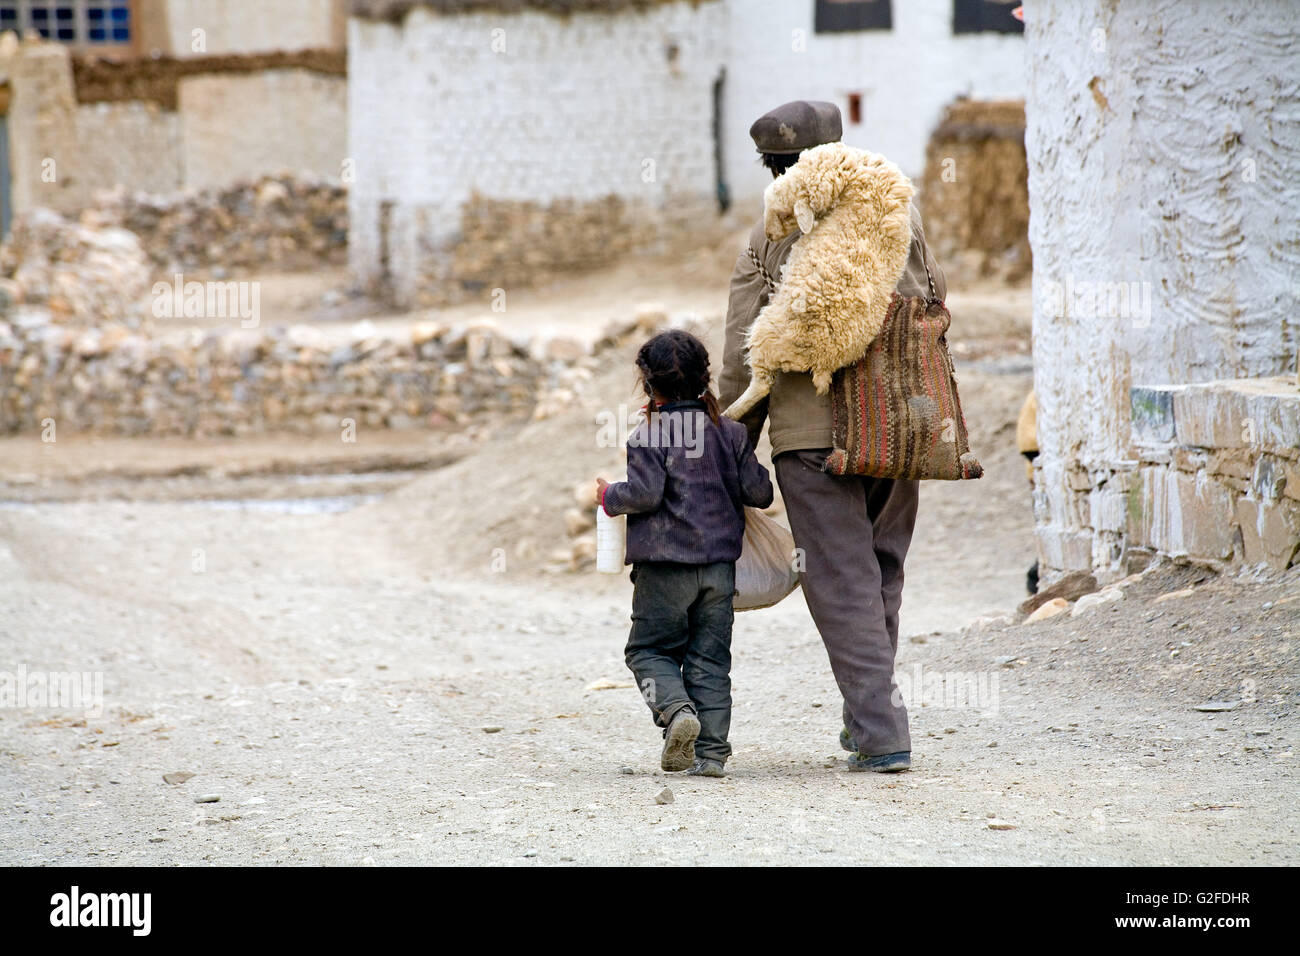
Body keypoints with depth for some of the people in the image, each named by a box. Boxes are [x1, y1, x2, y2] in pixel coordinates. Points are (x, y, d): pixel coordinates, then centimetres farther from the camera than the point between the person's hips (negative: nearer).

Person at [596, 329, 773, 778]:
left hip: (665, 565, -4)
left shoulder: (649, 435, -7)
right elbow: (757, 492, 4)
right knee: (710, 657, 7)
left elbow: (645, 493, -16)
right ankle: (711, 751, 1)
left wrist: (610, 496, 2)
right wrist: (745, 480, 26)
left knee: (649, 649, 9)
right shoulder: (730, 432, 7)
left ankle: (676, 708, -18)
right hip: (719, 564, 4)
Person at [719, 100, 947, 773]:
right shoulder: (899, 216, 8)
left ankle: (881, 734, -10)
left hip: (812, 431, -4)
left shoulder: (767, 243, -1)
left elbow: (744, 363, -1)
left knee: (844, 584, -2)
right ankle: (869, 718, 25)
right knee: (881, 573, 18)